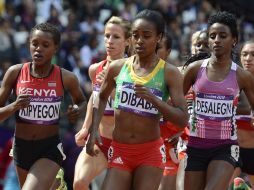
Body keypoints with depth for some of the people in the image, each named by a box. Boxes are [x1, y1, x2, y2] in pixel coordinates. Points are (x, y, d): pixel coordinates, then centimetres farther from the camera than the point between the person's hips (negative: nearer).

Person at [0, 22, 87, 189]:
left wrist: (78, 110, -8)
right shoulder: (15, 73, -6)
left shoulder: (66, 78, -8)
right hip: (21, 147, 3)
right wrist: (14, 107, -22)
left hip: (50, 148, -3)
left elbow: (82, 101, 14)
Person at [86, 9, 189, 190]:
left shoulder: (170, 73, -6)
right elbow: (102, 98, 22)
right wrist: (94, 130, 9)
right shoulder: (117, 67, 2)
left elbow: (183, 119, -12)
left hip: (150, 153, -2)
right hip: (119, 150, 2)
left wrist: (153, 99, -26)